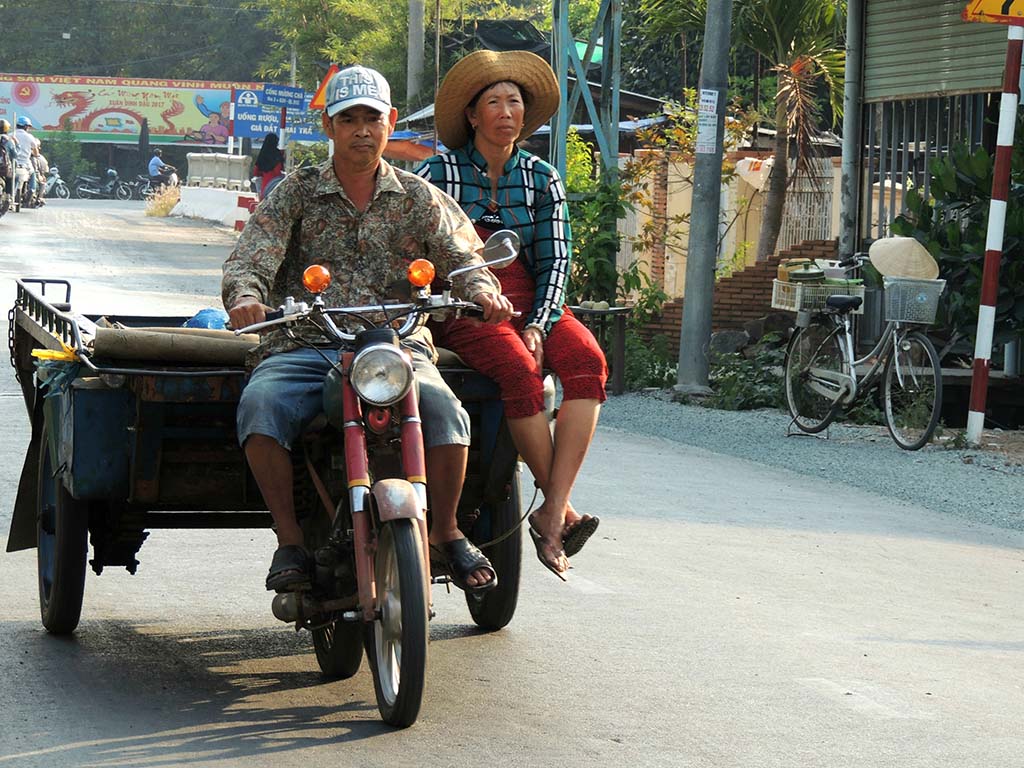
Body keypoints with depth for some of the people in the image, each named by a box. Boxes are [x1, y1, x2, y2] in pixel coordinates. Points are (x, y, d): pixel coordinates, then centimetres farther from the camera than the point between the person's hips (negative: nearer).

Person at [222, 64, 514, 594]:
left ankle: (446, 533, -7)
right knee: (260, 404, -33)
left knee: (443, 408, -31)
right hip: (303, 347, 0)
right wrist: (245, 296, -26)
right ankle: (289, 539, -18)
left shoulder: (418, 198, 15)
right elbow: (251, 256, -2)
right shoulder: (296, 193, 11)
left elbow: (460, 253, 4)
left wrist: (480, 288, -21)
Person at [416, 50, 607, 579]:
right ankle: (560, 509, -27)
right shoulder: (439, 172, 6)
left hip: (530, 302, 3)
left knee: (588, 362, -28)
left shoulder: (541, 179, 14)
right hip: (463, 309, -3)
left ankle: (551, 513, -35)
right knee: (519, 372, -34)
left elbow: (555, 259, 6)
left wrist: (538, 324, -10)